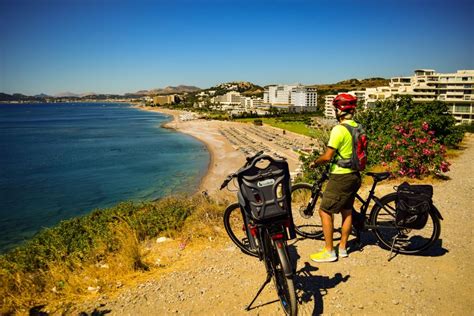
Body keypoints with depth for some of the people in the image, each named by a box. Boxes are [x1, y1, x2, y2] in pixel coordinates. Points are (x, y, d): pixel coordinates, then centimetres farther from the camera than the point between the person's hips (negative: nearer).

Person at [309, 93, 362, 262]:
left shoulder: (338, 129, -20)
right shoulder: (357, 127, 6)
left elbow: (327, 156, -21)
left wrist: (314, 162, -4)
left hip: (340, 177, -9)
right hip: (354, 174, 9)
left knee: (325, 211, 0)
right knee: (347, 211, 16)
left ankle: (329, 252, 5)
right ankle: (343, 248, 27)